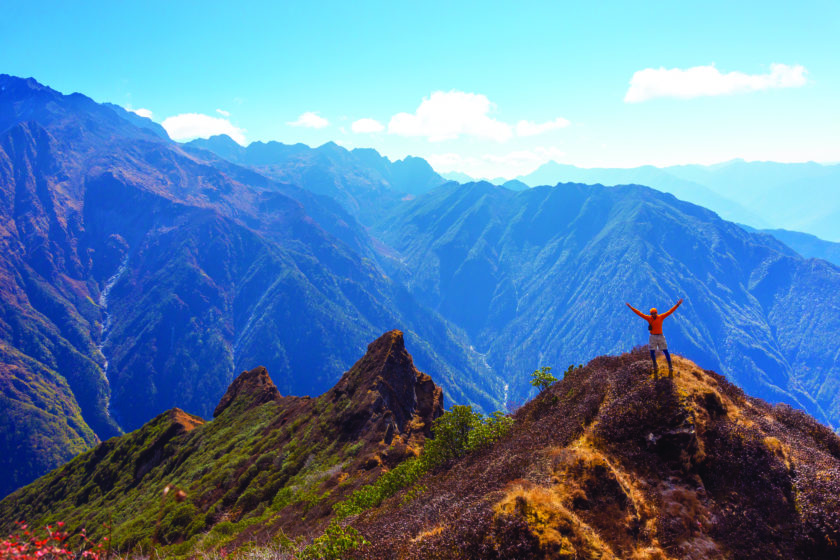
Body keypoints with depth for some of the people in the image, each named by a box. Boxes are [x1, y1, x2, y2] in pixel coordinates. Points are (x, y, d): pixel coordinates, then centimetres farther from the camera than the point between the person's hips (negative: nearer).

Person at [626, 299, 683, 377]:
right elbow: (639, 313, 0)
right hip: (653, 337, 1)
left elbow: (670, 311, -4)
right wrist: (631, 308, -4)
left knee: (665, 351, -3)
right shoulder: (648, 318, 0)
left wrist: (677, 305, -9)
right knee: (652, 352, 1)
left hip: (660, 336, -1)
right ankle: (655, 366, 22)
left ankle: (670, 367, 4)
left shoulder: (661, 317, -3)